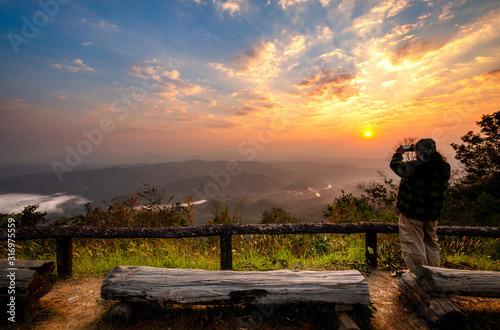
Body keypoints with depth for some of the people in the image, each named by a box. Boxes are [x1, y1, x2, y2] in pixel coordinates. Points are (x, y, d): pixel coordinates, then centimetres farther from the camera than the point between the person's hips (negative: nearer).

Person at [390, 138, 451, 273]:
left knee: (414, 246, 5)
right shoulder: (444, 167, -5)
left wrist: (398, 154, 14)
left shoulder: (413, 167, -22)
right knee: (431, 245, 23)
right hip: (433, 214, 7)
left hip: (412, 214, -6)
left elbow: (395, 165, -6)